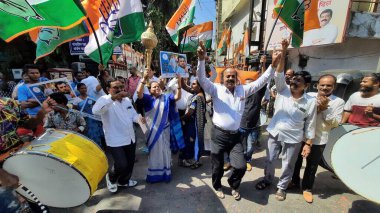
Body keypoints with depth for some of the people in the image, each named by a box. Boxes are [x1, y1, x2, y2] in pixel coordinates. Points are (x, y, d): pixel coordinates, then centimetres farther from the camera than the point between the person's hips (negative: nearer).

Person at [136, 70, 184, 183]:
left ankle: (165, 172, 34)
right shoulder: (148, 98, -6)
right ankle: (154, 174, 32)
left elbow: (177, 97, -12)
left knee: (165, 151, 15)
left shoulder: (166, 97, 0)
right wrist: (144, 79, -35)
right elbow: (139, 93, -23)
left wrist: (179, 83, -27)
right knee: (155, 152, 14)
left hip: (164, 129, 2)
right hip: (153, 130, -1)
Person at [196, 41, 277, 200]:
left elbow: (260, 82, 4)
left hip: (235, 135, 3)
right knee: (217, 165, 12)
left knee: (241, 166, 4)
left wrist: (273, 66, -6)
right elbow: (202, 79, -16)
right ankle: (217, 186, 43)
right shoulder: (216, 89, -4)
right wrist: (201, 60, -30)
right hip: (219, 134, -3)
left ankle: (233, 185, 38)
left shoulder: (243, 90, 6)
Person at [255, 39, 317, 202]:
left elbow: (310, 125, -5)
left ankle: (281, 187, 39)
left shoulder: (311, 102, -10)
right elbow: (279, 74, -18)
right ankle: (267, 179, 43)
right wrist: (283, 52, -27)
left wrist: (308, 144, -6)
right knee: (270, 160, 18)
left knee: (288, 165, 16)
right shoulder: (283, 91, -5)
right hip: (274, 134, 2)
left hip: (293, 139, -2)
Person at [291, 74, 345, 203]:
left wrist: (325, 109, -19)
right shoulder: (308, 96, -4)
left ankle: (307, 188, 36)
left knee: (312, 166, 15)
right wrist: (317, 108, -18)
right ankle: (294, 181, 40)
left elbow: (335, 123, -9)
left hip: (319, 140, -1)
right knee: (296, 161, 17)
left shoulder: (338, 102, -5)